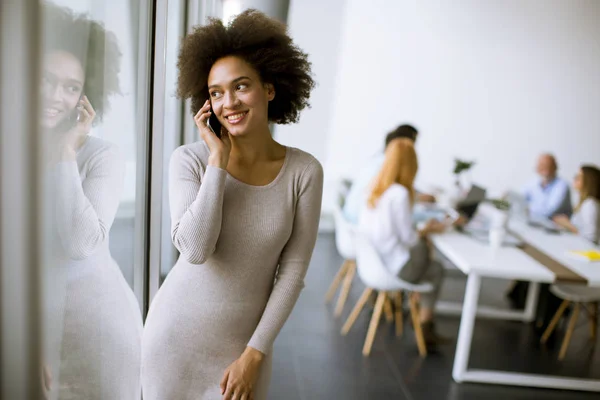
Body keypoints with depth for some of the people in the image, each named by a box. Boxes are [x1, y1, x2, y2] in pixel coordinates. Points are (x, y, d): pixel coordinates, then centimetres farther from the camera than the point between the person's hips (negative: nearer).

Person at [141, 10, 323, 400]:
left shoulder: (305, 171, -10)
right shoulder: (190, 159, -13)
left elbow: (293, 272, -8)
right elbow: (195, 249, -24)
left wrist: (254, 355, -9)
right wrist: (218, 160, -22)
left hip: (245, 341, 1)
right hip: (177, 333, 0)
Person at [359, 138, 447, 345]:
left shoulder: (376, 186, 0)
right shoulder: (400, 194, -23)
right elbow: (408, 238, -17)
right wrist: (426, 230, 2)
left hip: (372, 259, 7)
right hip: (391, 268, -7)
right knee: (436, 270, 17)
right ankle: (425, 327, 27)